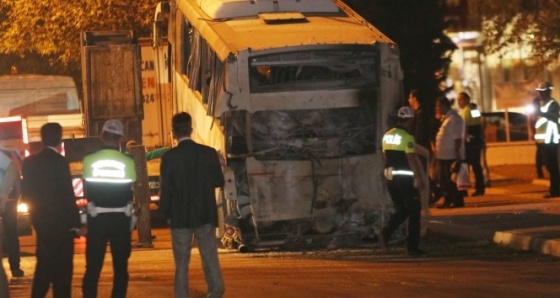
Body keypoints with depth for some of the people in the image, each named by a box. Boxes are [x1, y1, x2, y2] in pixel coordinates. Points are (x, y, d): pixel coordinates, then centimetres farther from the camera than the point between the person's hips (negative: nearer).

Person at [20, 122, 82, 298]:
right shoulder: (60, 162, -16)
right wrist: (76, 224, -10)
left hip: (41, 222, 7)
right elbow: (68, 196, -17)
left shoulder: (30, 162, 3)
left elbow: (25, 194, 8)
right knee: (62, 269, 0)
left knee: (44, 265, 17)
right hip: (60, 223, -7)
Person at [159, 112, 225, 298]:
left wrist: (166, 213, 5)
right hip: (205, 215, 2)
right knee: (210, 258, 7)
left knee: (182, 263, 6)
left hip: (180, 217, -1)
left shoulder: (169, 157, -12)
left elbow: (166, 189, -9)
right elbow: (219, 181, 6)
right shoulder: (209, 153, -5)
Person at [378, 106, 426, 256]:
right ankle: (412, 246, 3)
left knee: (401, 210, 16)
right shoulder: (407, 137, -13)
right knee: (414, 211, 4)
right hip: (405, 177, -7)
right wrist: (418, 177, -17)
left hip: (391, 176, 7)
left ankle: (386, 232, -9)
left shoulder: (387, 135, 10)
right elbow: (411, 158, -18)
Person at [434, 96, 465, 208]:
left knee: (452, 180, -4)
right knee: (443, 180, 14)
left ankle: (457, 202, 4)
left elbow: (458, 138, -19)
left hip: (451, 156, -10)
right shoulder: (445, 118, 14)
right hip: (443, 156, 10)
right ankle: (448, 202, 23)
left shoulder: (454, 119, -15)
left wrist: (457, 155, -22)